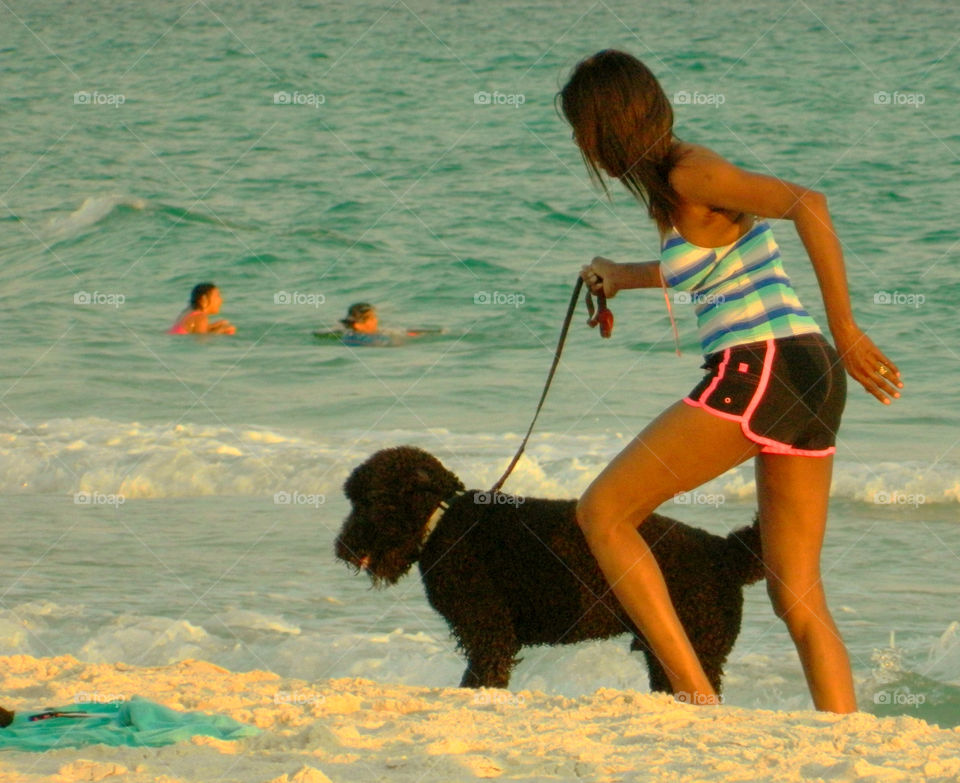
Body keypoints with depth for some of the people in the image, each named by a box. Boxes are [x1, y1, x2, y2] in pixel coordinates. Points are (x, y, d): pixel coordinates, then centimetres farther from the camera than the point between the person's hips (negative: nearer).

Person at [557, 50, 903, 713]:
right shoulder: (675, 180, 19)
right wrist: (625, 275, 54)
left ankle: (696, 696, -5)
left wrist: (846, 329, -23)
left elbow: (807, 204, -22)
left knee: (602, 511, 3)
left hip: (758, 371, -9)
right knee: (797, 596, 8)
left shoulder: (691, 174, -9)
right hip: (810, 378, 9)